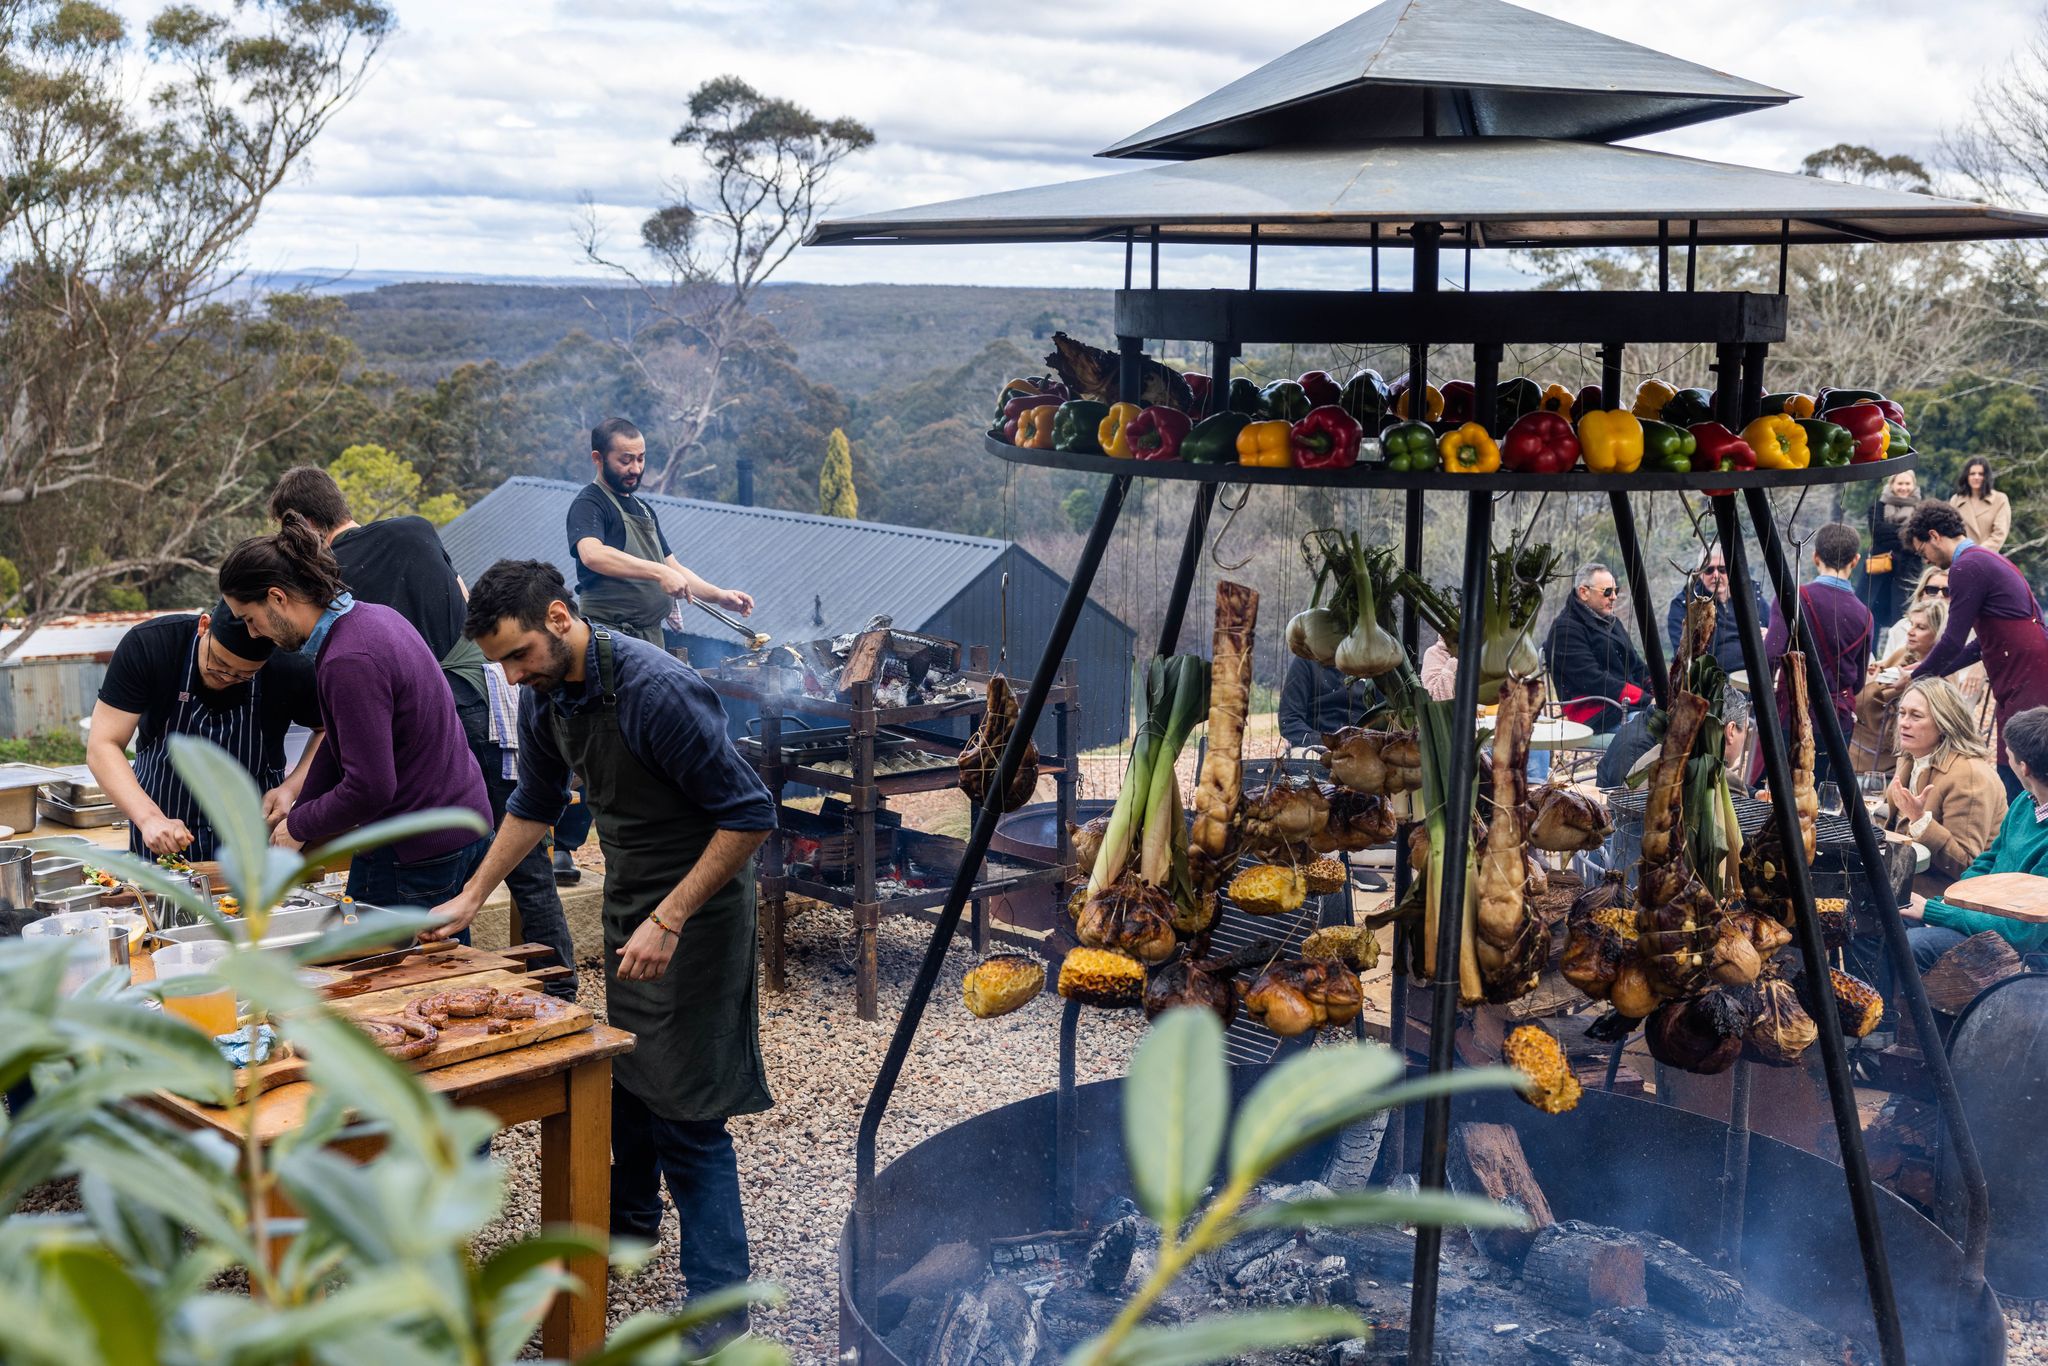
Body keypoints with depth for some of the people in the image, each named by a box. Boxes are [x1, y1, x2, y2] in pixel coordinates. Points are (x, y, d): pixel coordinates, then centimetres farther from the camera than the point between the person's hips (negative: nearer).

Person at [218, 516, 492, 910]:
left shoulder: (350, 663, -24)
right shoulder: (372, 616, 7)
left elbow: (369, 788, -24)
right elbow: (339, 742, 14)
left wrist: (298, 826, -8)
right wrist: (295, 817, 12)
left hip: (415, 855, -9)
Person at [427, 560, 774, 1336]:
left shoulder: (657, 690, -28)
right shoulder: (546, 696, -1)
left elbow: (750, 815, -26)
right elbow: (534, 804, 18)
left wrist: (668, 921, -27)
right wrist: (470, 898, 16)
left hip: (694, 908, -8)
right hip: (627, 897, 8)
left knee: (684, 1111, -8)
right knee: (625, 1074, 21)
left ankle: (717, 1309, -1)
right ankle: (631, 1220, 44)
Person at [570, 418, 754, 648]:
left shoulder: (643, 509, 23)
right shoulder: (588, 505, -6)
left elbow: (672, 567, 24)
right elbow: (592, 555, -26)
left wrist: (718, 595, 9)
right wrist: (659, 572, -30)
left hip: (651, 636, 8)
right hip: (611, 636, -8)